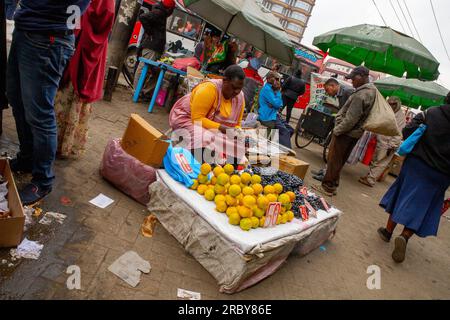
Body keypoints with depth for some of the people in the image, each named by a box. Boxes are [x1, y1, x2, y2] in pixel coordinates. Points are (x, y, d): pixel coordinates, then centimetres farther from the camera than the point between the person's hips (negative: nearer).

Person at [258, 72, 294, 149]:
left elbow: (280, 104, 18)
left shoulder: (272, 89, 16)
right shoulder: (266, 89, -13)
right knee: (285, 131, -22)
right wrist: (278, 92, -4)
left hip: (274, 116, 10)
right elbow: (277, 103, -18)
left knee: (290, 130, 7)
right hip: (268, 118, -10)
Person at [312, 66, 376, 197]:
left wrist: (337, 130, -11)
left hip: (346, 132, -10)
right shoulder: (372, 90, 8)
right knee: (340, 161, 18)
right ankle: (333, 185, 28)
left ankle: (327, 187, 10)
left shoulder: (361, 95, -23)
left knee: (334, 160, 1)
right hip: (355, 133, 10)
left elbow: (350, 120, -23)